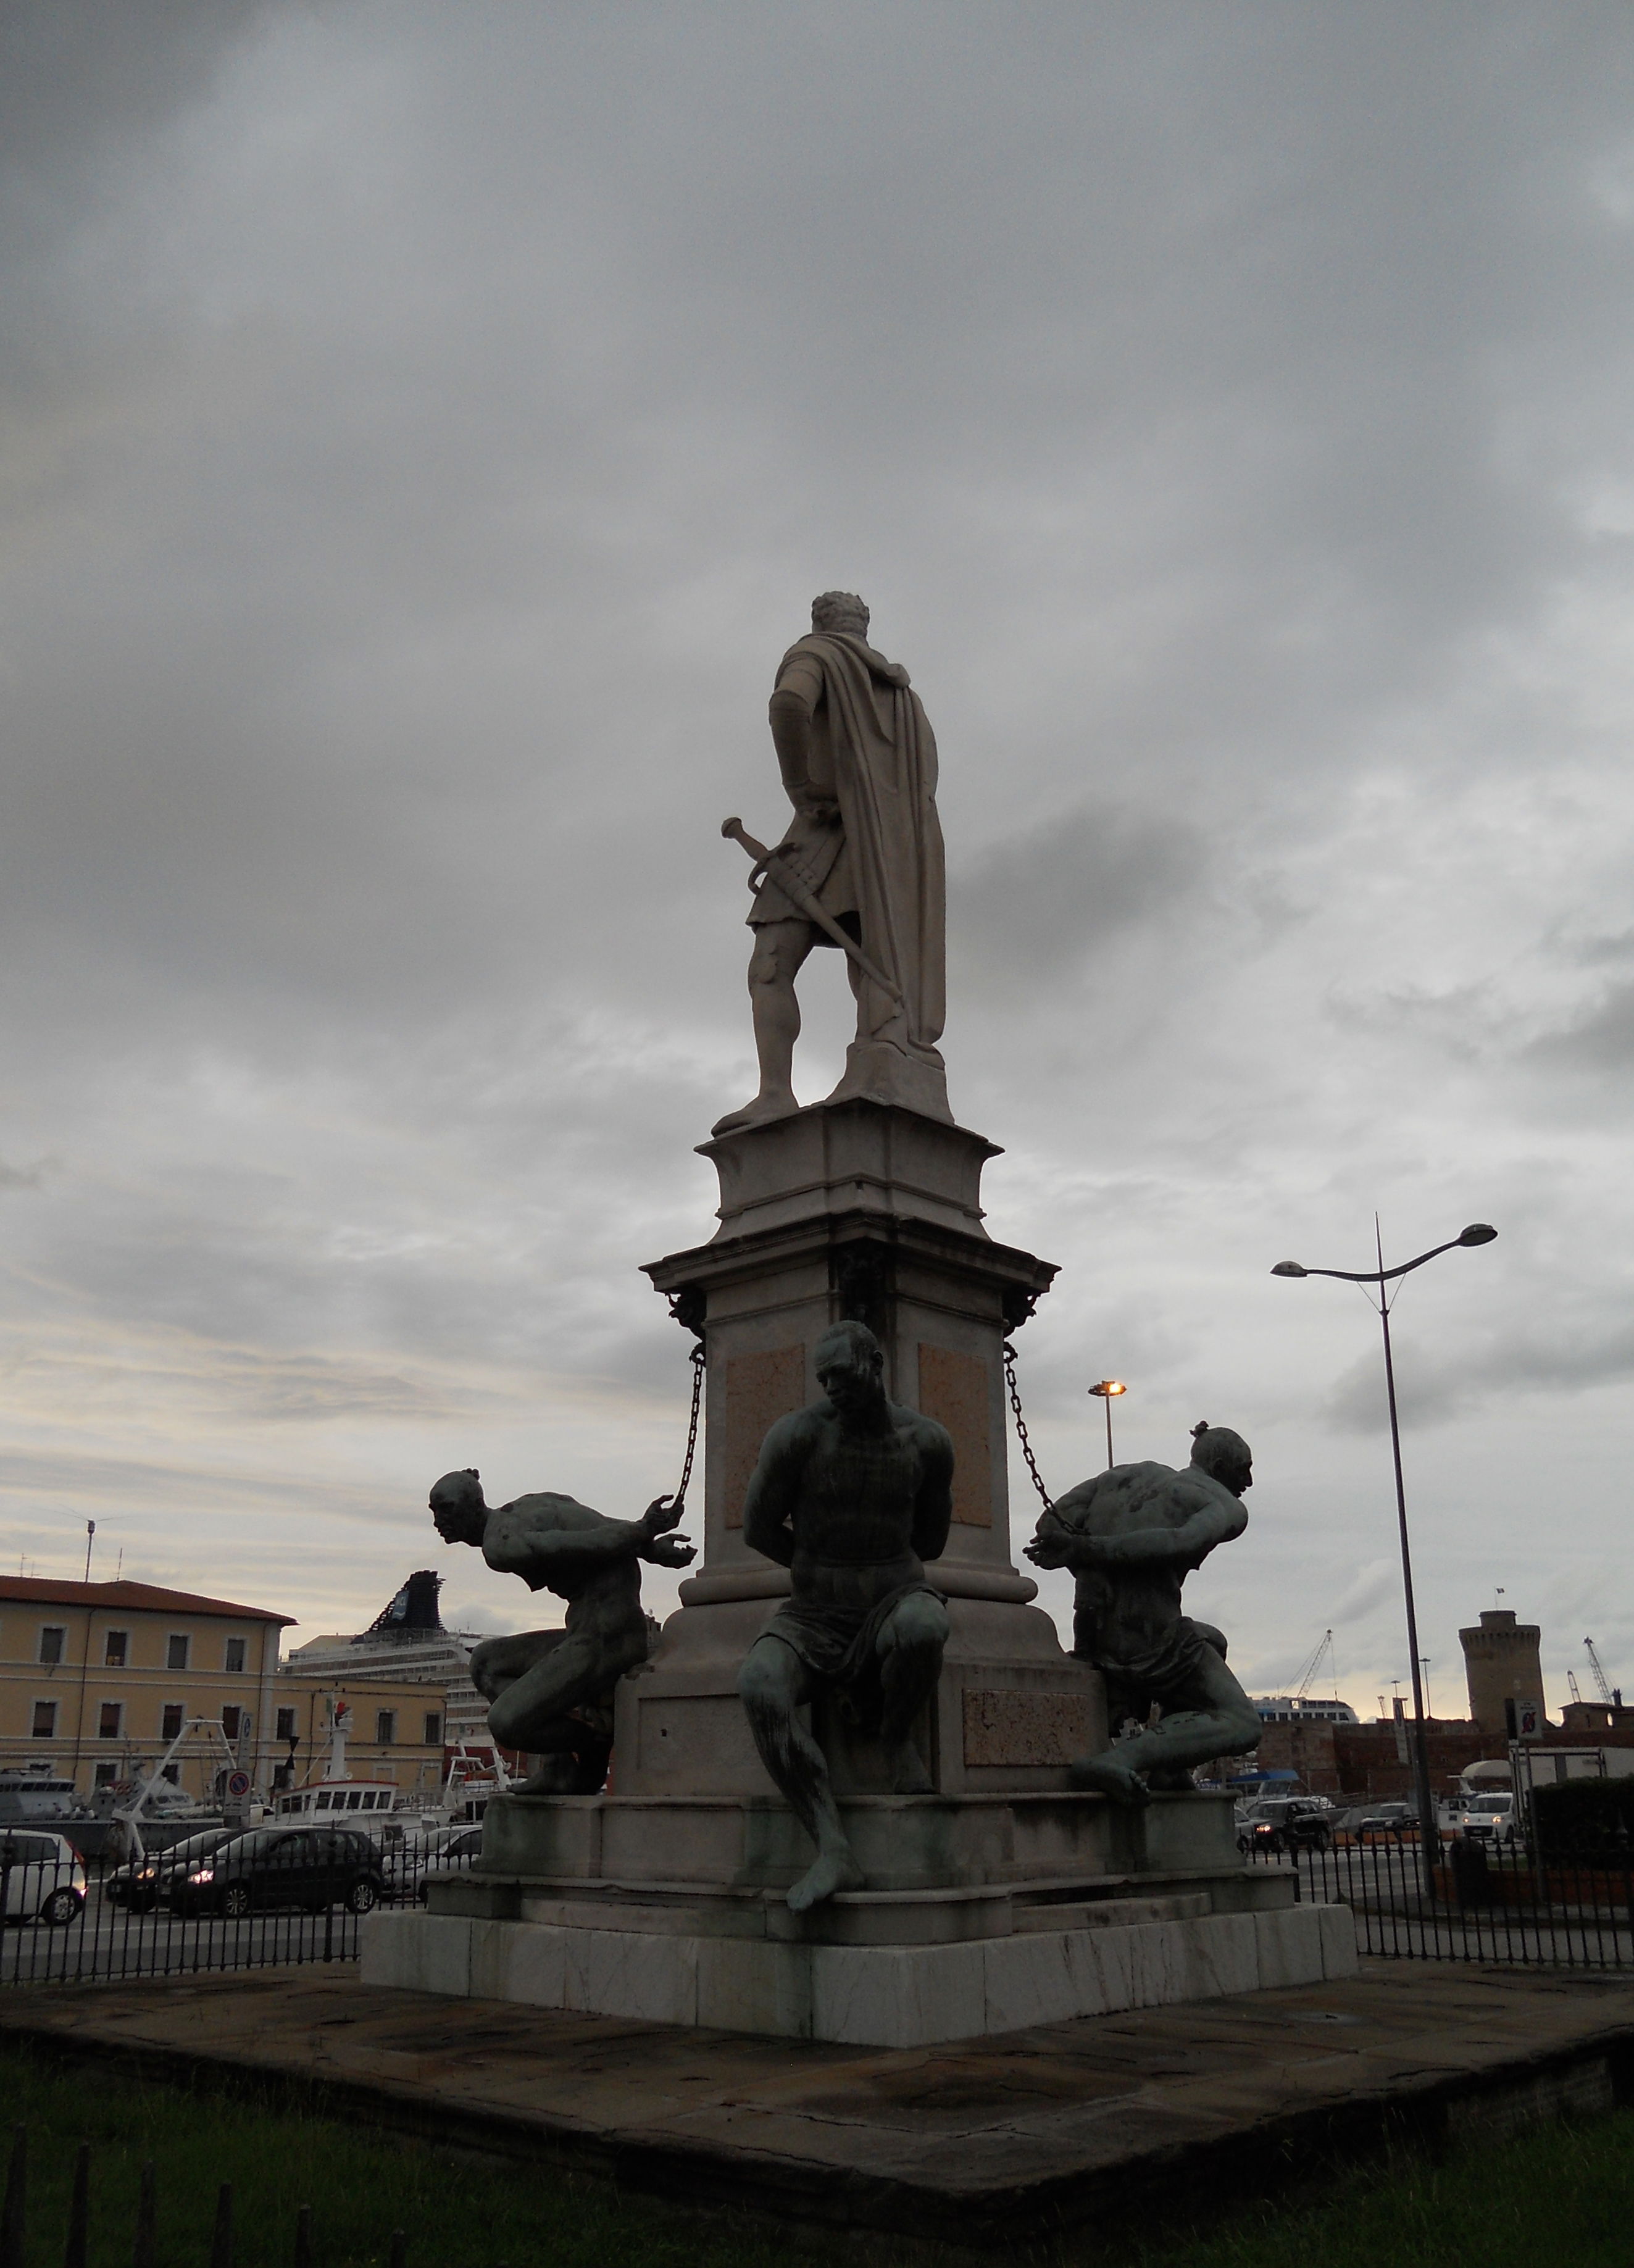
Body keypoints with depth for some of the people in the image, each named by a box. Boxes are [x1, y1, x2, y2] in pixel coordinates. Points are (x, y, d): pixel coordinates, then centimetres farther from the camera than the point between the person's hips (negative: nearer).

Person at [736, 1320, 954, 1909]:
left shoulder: (928, 1442, -3)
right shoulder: (797, 1434, -10)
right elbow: (759, 1529, 1)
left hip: (894, 1598, 0)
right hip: (816, 1616, 0)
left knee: (922, 1626, -39)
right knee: (759, 1683, -33)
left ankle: (896, 1734, -5)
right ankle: (832, 1852, -35)